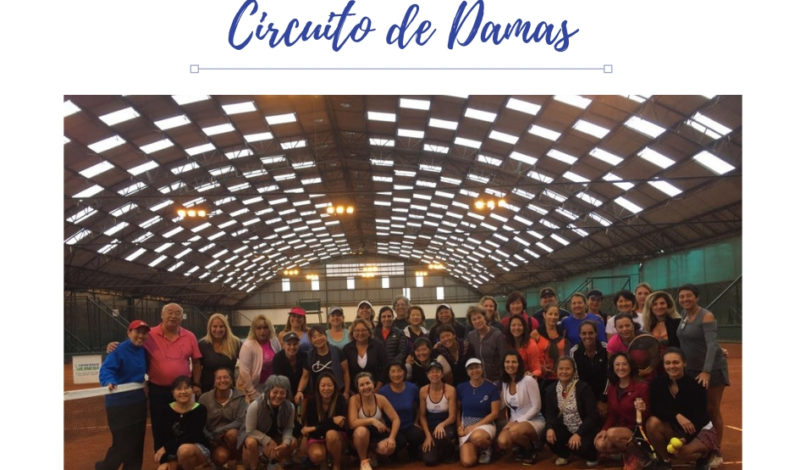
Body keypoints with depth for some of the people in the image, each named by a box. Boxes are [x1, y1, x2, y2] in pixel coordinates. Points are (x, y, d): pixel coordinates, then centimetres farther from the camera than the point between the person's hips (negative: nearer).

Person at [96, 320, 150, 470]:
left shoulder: (143, 350, 5)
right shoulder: (119, 350, -17)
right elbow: (106, 369, -30)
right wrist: (109, 381, -49)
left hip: (139, 402, 7)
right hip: (119, 405, -7)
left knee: (137, 444, 14)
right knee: (122, 445, -2)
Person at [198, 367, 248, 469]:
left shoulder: (239, 397, -6)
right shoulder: (204, 398, -4)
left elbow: (240, 421, -13)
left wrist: (218, 432, -21)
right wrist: (210, 438, -17)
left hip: (233, 436, 1)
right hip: (213, 439, -1)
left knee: (232, 433, -33)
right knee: (221, 456, -30)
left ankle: (234, 459, -6)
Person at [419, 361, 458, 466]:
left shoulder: (450, 390, -12)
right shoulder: (423, 391, -5)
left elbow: (452, 417, -12)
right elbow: (422, 416, 0)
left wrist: (441, 425, -31)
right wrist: (428, 435, -12)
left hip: (446, 426, -2)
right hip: (430, 427, 2)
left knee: (443, 435, -39)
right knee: (429, 460, -18)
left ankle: (449, 450, -2)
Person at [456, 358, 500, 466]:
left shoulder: (491, 387, -4)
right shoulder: (461, 387, 4)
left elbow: (495, 413, -6)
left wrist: (475, 426, -12)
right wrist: (459, 427, -9)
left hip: (485, 424, -2)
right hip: (466, 425, 2)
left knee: (477, 437, -40)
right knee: (467, 462, -20)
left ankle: (486, 448, -2)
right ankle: (478, 449, 16)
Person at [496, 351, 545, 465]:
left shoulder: (528, 380, -13)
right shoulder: (505, 383, 6)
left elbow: (536, 407, -14)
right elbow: (502, 405, 8)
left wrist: (518, 421, -18)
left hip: (533, 421, -5)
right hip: (514, 422, 5)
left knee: (515, 431, -38)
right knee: (502, 443, -26)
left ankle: (530, 451, -4)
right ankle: (523, 447, 9)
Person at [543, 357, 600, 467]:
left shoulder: (583, 387, -16)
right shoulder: (551, 389, -2)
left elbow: (592, 415, -18)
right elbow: (549, 413, 2)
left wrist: (578, 434, -27)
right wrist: (550, 428, -20)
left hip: (584, 429, -4)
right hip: (565, 429, 4)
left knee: (579, 446, -32)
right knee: (548, 435, -24)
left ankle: (591, 455, 8)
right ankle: (562, 455, 11)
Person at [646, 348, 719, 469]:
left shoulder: (696, 384, -20)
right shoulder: (658, 383, -10)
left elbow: (700, 416, -20)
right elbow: (656, 409, -17)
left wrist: (685, 439, -33)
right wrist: (677, 416, -34)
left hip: (702, 430, -3)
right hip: (676, 429, 3)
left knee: (682, 452, -32)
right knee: (653, 422, -27)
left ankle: (705, 455, 4)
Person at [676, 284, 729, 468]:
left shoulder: (706, 316, -15)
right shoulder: (684, 315, 5)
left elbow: (712, 344, -24)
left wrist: (706, 371, -34)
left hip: (712, 368, -6)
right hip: (692, 369, 6)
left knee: (712, 411, 0)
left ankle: (716, 453, 11)